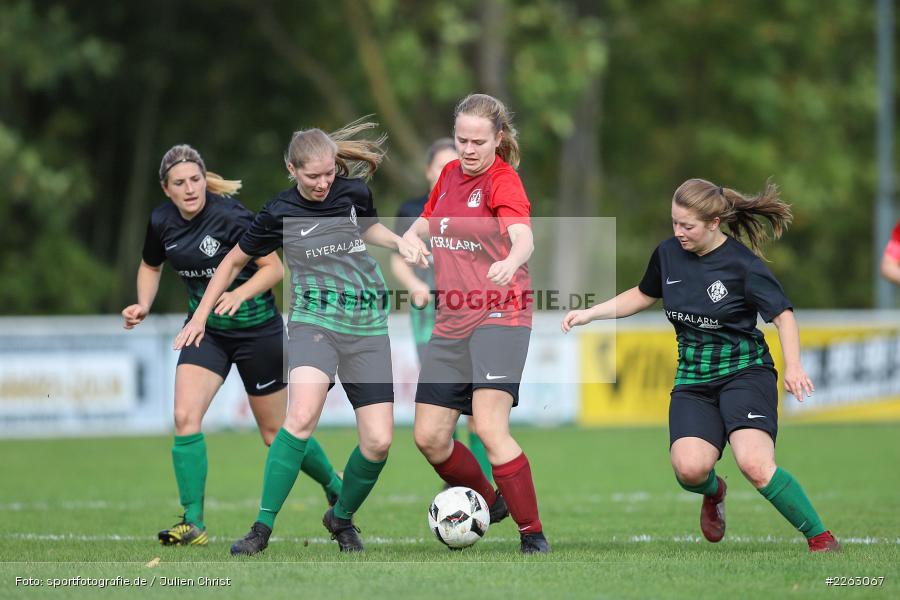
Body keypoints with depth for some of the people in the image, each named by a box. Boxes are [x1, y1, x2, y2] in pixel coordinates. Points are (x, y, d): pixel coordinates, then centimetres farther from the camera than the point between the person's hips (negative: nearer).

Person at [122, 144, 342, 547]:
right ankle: (193, 524, -11)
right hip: (205, 329, 5)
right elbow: (151, 266, 15)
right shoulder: (162, 222, -6)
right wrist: (143, 306, -3)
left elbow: (274, 267, -18)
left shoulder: (229, 216, -22)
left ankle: (336, 488, 33)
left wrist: (239, 294, -33)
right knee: (185, 417, -16)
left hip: (256, 329, -5)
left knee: (276, 432, 7)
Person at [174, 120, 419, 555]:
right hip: (314, 320, -3)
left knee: (378, 441, -7)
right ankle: (263, 527, -25)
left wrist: (400, 243, 8)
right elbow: (235, 261, 9)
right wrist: (200, 317, 10)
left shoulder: (354, 192, 3)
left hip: (367, 324, 4)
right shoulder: (280, 213, -5)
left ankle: (342, 518, 21)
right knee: (303, 416, -30)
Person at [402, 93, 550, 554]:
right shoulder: (450, 174, 11)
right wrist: (411, 238, 1)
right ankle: (488, 503, 29)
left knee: (489, 426, -22)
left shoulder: (503, 182, -11)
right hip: (451, 322, 7)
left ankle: (533, 534, -12)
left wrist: (510, 262, -54)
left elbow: (523, 238, -30)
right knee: (429, 437, 5)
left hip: (499, 315, -7)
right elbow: (422, 225, 26)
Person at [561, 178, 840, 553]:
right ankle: (713, 492, 17)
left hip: (745, 371, -4)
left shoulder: (744, 265, -12)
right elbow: (642, 296, 21)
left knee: (754, 464, -27)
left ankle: (820, 537, -9)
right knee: (689, 468, -22)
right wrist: (590, 313, 14)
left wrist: (793, 367, -18)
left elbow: (783, 315, -5)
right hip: (693, 378, 4)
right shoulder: (668, 254, 2)